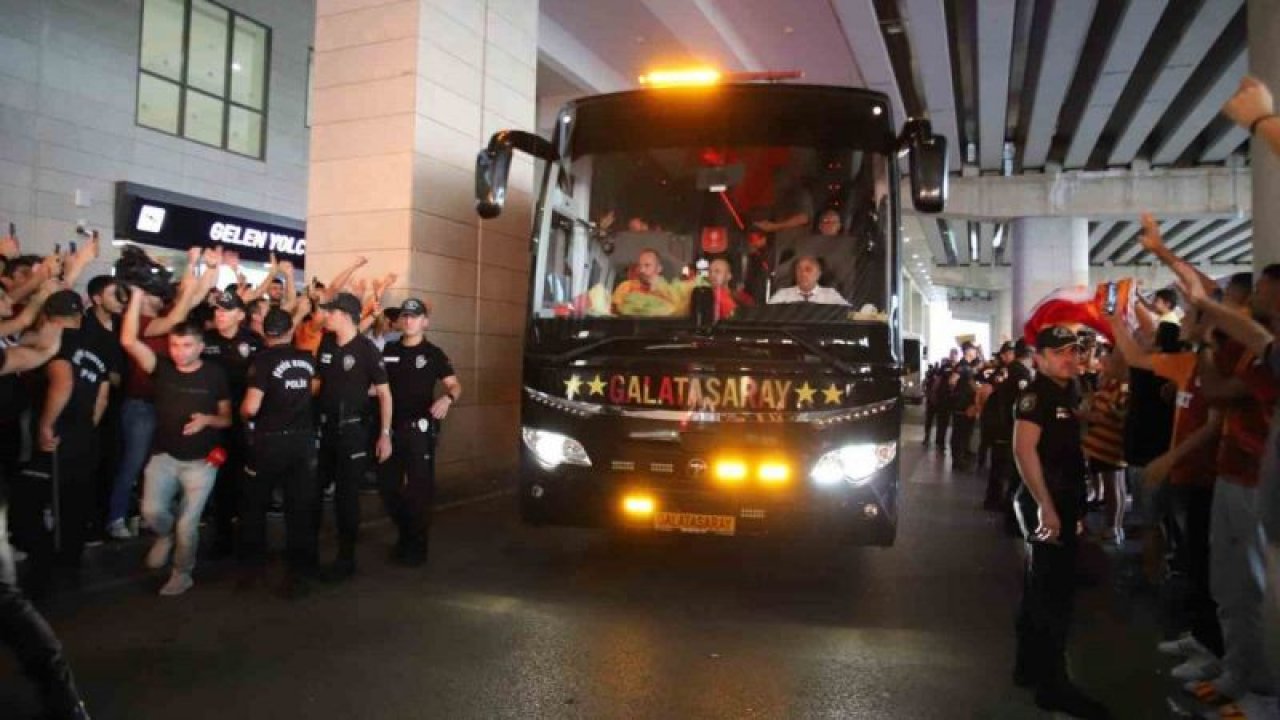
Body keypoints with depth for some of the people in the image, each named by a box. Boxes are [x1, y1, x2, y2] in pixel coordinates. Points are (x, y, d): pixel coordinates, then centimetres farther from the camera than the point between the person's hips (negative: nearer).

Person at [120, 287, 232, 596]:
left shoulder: (215, 375, -5)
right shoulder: (162, 367, -3)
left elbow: (227, 418, 1)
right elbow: (129, 341, -16)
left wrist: (207, 420, -21)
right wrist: (137, 297, -19)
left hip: (201, 461, -2)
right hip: (164, 455, 2)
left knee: (187, 524, 1)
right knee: (152, 511, -15)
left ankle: (182, 574, 25)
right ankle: (165, 535, 23)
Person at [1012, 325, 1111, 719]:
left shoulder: (1068, 394, 13)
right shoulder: (1036, 394, -15)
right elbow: (1024, 449, -25)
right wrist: (1044, 505, -28)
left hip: (1063, 500, 10)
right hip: (1045, 502, -10)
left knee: (1042, 588, 16)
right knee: (1054, 592, -6)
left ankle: (1030, 667, 27)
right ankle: (1052, 685, 1)